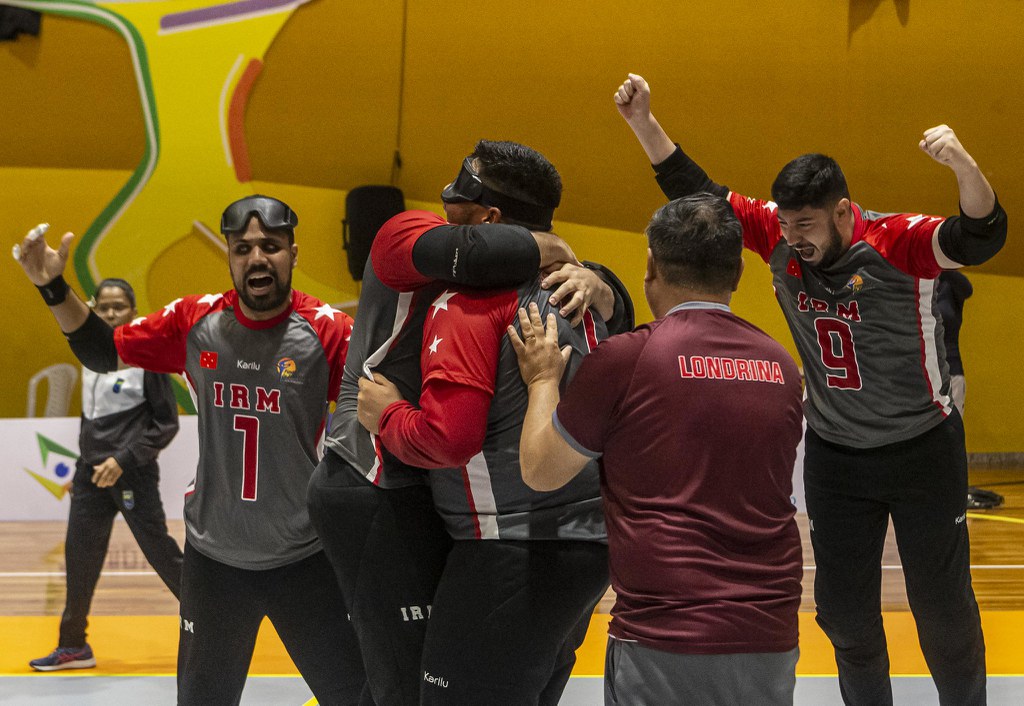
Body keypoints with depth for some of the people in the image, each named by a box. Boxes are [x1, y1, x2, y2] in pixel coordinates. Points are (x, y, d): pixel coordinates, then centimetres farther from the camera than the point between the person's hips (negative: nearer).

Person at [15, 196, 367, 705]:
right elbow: (102, 352, 8)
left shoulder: (328, 331, -13)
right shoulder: (195, 321, -4)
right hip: (212, 559, 3)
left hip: (304, 561, -2)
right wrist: (53, 287, -3)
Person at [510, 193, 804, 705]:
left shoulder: (625, 359, -7)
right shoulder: (781, 366, 8)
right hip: (770, 639, 5)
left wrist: (543, 381, 18)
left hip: (664, 637, -5)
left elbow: (540, 471, 2)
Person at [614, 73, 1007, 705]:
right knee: (843, 609, 12)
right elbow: (697, 194, -1)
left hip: (922, 449, -4)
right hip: (835, 455, 4)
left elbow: (981, 238, -37)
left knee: (943, 607, 6)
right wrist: (643, 122, -10)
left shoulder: (900, 241, -22)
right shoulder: (778, 234, -8)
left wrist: (963, 165, -55)